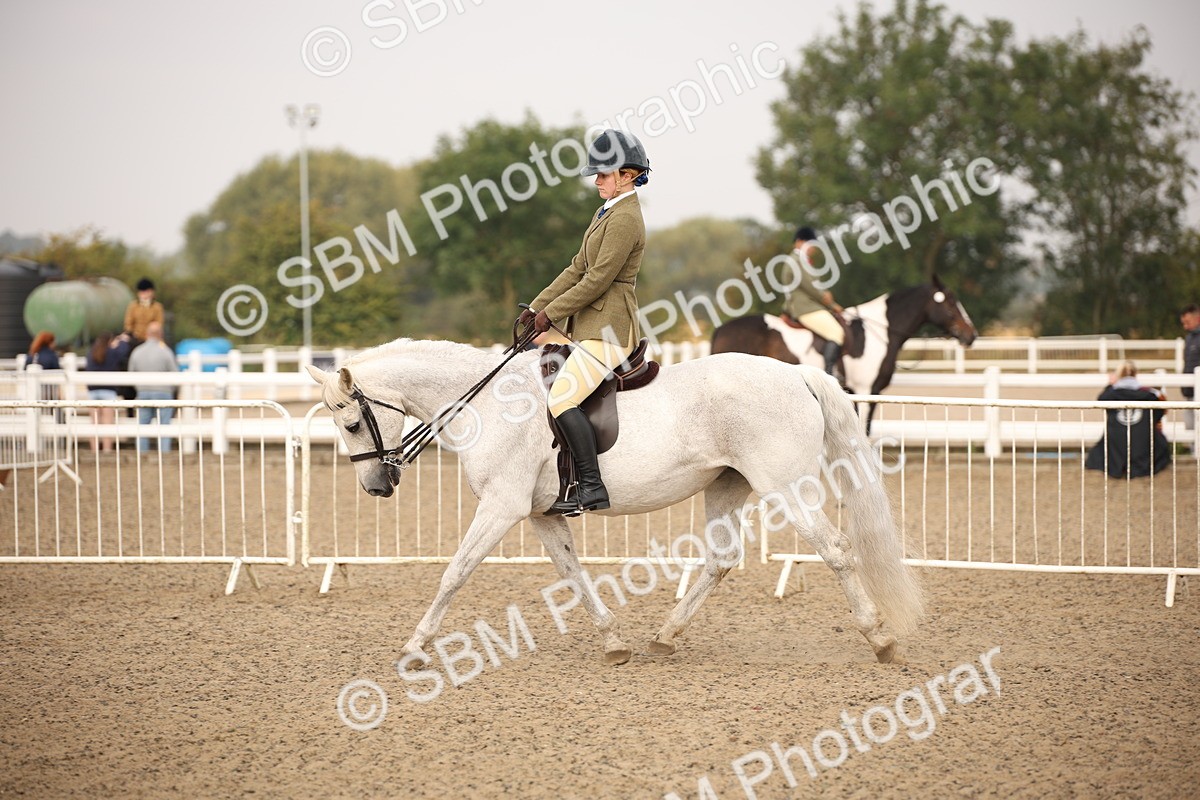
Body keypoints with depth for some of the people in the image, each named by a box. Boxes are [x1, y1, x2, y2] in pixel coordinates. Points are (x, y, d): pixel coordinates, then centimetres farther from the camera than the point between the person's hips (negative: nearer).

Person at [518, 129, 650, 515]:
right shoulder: (608, 213, 17)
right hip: (590, 324, 11)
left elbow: (598, 280, -18)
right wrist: (538, 306, 11)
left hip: (609, 329, -11)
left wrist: (552, 313, -11)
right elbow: (578, 268, 19)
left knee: (562, 398, -22)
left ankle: (592, 489, -21)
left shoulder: (625, 220, -15)